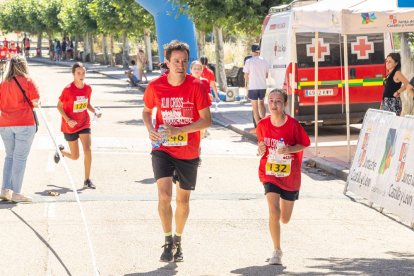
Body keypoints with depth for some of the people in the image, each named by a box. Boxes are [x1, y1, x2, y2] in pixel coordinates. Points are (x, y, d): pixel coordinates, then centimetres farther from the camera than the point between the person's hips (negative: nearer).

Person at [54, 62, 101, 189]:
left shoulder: (88, 88, -3)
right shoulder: (68, 89, -17)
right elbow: (59, 106, -9)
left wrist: (95, 111, -7)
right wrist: (67, 120, -22)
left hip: (84, 123, 3)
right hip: (70, 126, -3)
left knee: (87, 150, -16)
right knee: (75, 156, 6)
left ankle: (87, 180, -5)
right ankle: (60, 150, 42)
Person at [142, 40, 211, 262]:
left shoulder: (196, 86, -11)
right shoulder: (155, 86, -6)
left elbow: (206, 120, -11)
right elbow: (146, 111, 12)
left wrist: (178, 130, -22)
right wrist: (150, 129, -9)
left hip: (188, 152, 0)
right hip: (162, 149, 0)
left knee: (183, 199, 12)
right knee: (164, 194, -17)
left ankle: (178, 241, 32)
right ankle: (168, 242, -3)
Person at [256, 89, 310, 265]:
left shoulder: (293, 124, -13)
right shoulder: (263, 124, -5)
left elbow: (305, 144, -5)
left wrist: (290, 149, -23)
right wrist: (261, 149, -12)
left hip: (290, 176, 0)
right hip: (270, 174, 0)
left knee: (285, 219, 11)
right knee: (274, 211, -20)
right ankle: (277, 252, -10)